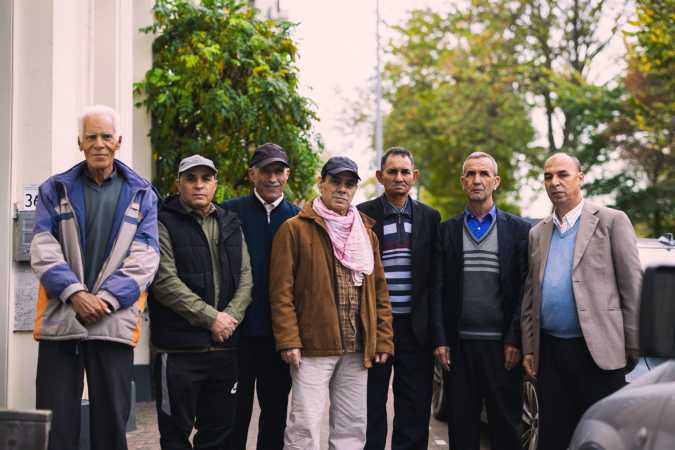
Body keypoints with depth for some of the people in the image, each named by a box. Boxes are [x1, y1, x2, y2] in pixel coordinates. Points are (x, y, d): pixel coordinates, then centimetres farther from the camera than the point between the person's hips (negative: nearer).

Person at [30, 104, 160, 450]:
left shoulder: (141, 194, 9)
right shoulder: (55, 189, 10)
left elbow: (144, 257, 1)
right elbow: (42, 249, 0)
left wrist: (107, 298, -12)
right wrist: (74, 292, -14)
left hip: (114, 320, 0)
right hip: (59, 317, 0)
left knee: (111, 420, 5)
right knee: (54, 420, 1)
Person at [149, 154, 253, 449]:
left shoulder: (230, 224, 14)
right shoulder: (164, 224, -3)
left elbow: (245, 277, 9)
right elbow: (165, 281, -13)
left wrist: (231, 316, -8)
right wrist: (211, 317, -15)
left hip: (225, 347, 5)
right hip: (179, 348, -5)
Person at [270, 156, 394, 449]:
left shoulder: (365, 231, 15)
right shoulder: (295, 229, -1)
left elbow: (379, 290, 14)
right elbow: (281, 290, -6)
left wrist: (383, 339, 7)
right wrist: (288, 341, -13)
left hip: (357, 349, 5)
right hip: (312, 347, -5)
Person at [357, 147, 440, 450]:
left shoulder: (430, 217, 6)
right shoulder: (362, 215, -2)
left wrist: (434, 325, 3)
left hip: (415, 328, 2)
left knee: (414, 410, 8)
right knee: (371, 407, 8)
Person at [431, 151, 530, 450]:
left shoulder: (518, 229, 5)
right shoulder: (447, 230, 9)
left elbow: (525, 289, 1)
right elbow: (438, 289, 6)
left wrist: (514, 339, -7)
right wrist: (440, 340, -2)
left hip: (500, 345, -1)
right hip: (458, 344, 1)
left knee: (505, 425, 3)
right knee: (461, 426, 6)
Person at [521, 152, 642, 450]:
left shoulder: (611, 221, 0)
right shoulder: (537, 233, 15)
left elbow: (633, 287, -4)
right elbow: (530, 295, 15)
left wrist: (633, 346, -8)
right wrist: (528, 348, 9)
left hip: (596, 350, -5)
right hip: (549, 352, 5)